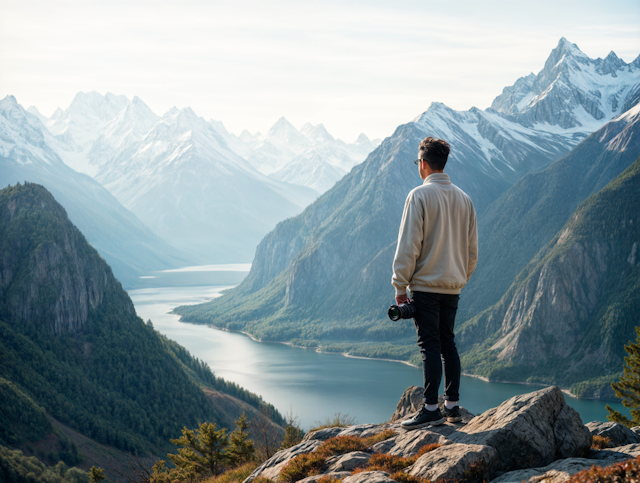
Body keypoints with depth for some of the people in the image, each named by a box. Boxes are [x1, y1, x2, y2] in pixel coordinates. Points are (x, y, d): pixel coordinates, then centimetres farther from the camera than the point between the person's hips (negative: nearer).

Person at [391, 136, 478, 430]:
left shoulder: (420, 196, -10)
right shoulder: (464, 199, 10)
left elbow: (408, 245, -13)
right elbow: (472, 250, 13)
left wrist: (400, 285, -7)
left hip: (426, 285, -6)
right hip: (453, 286, 6)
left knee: (430, 345, -4)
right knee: (447, 343, 13)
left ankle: (431, 408, -4)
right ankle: (452, 406, 16)